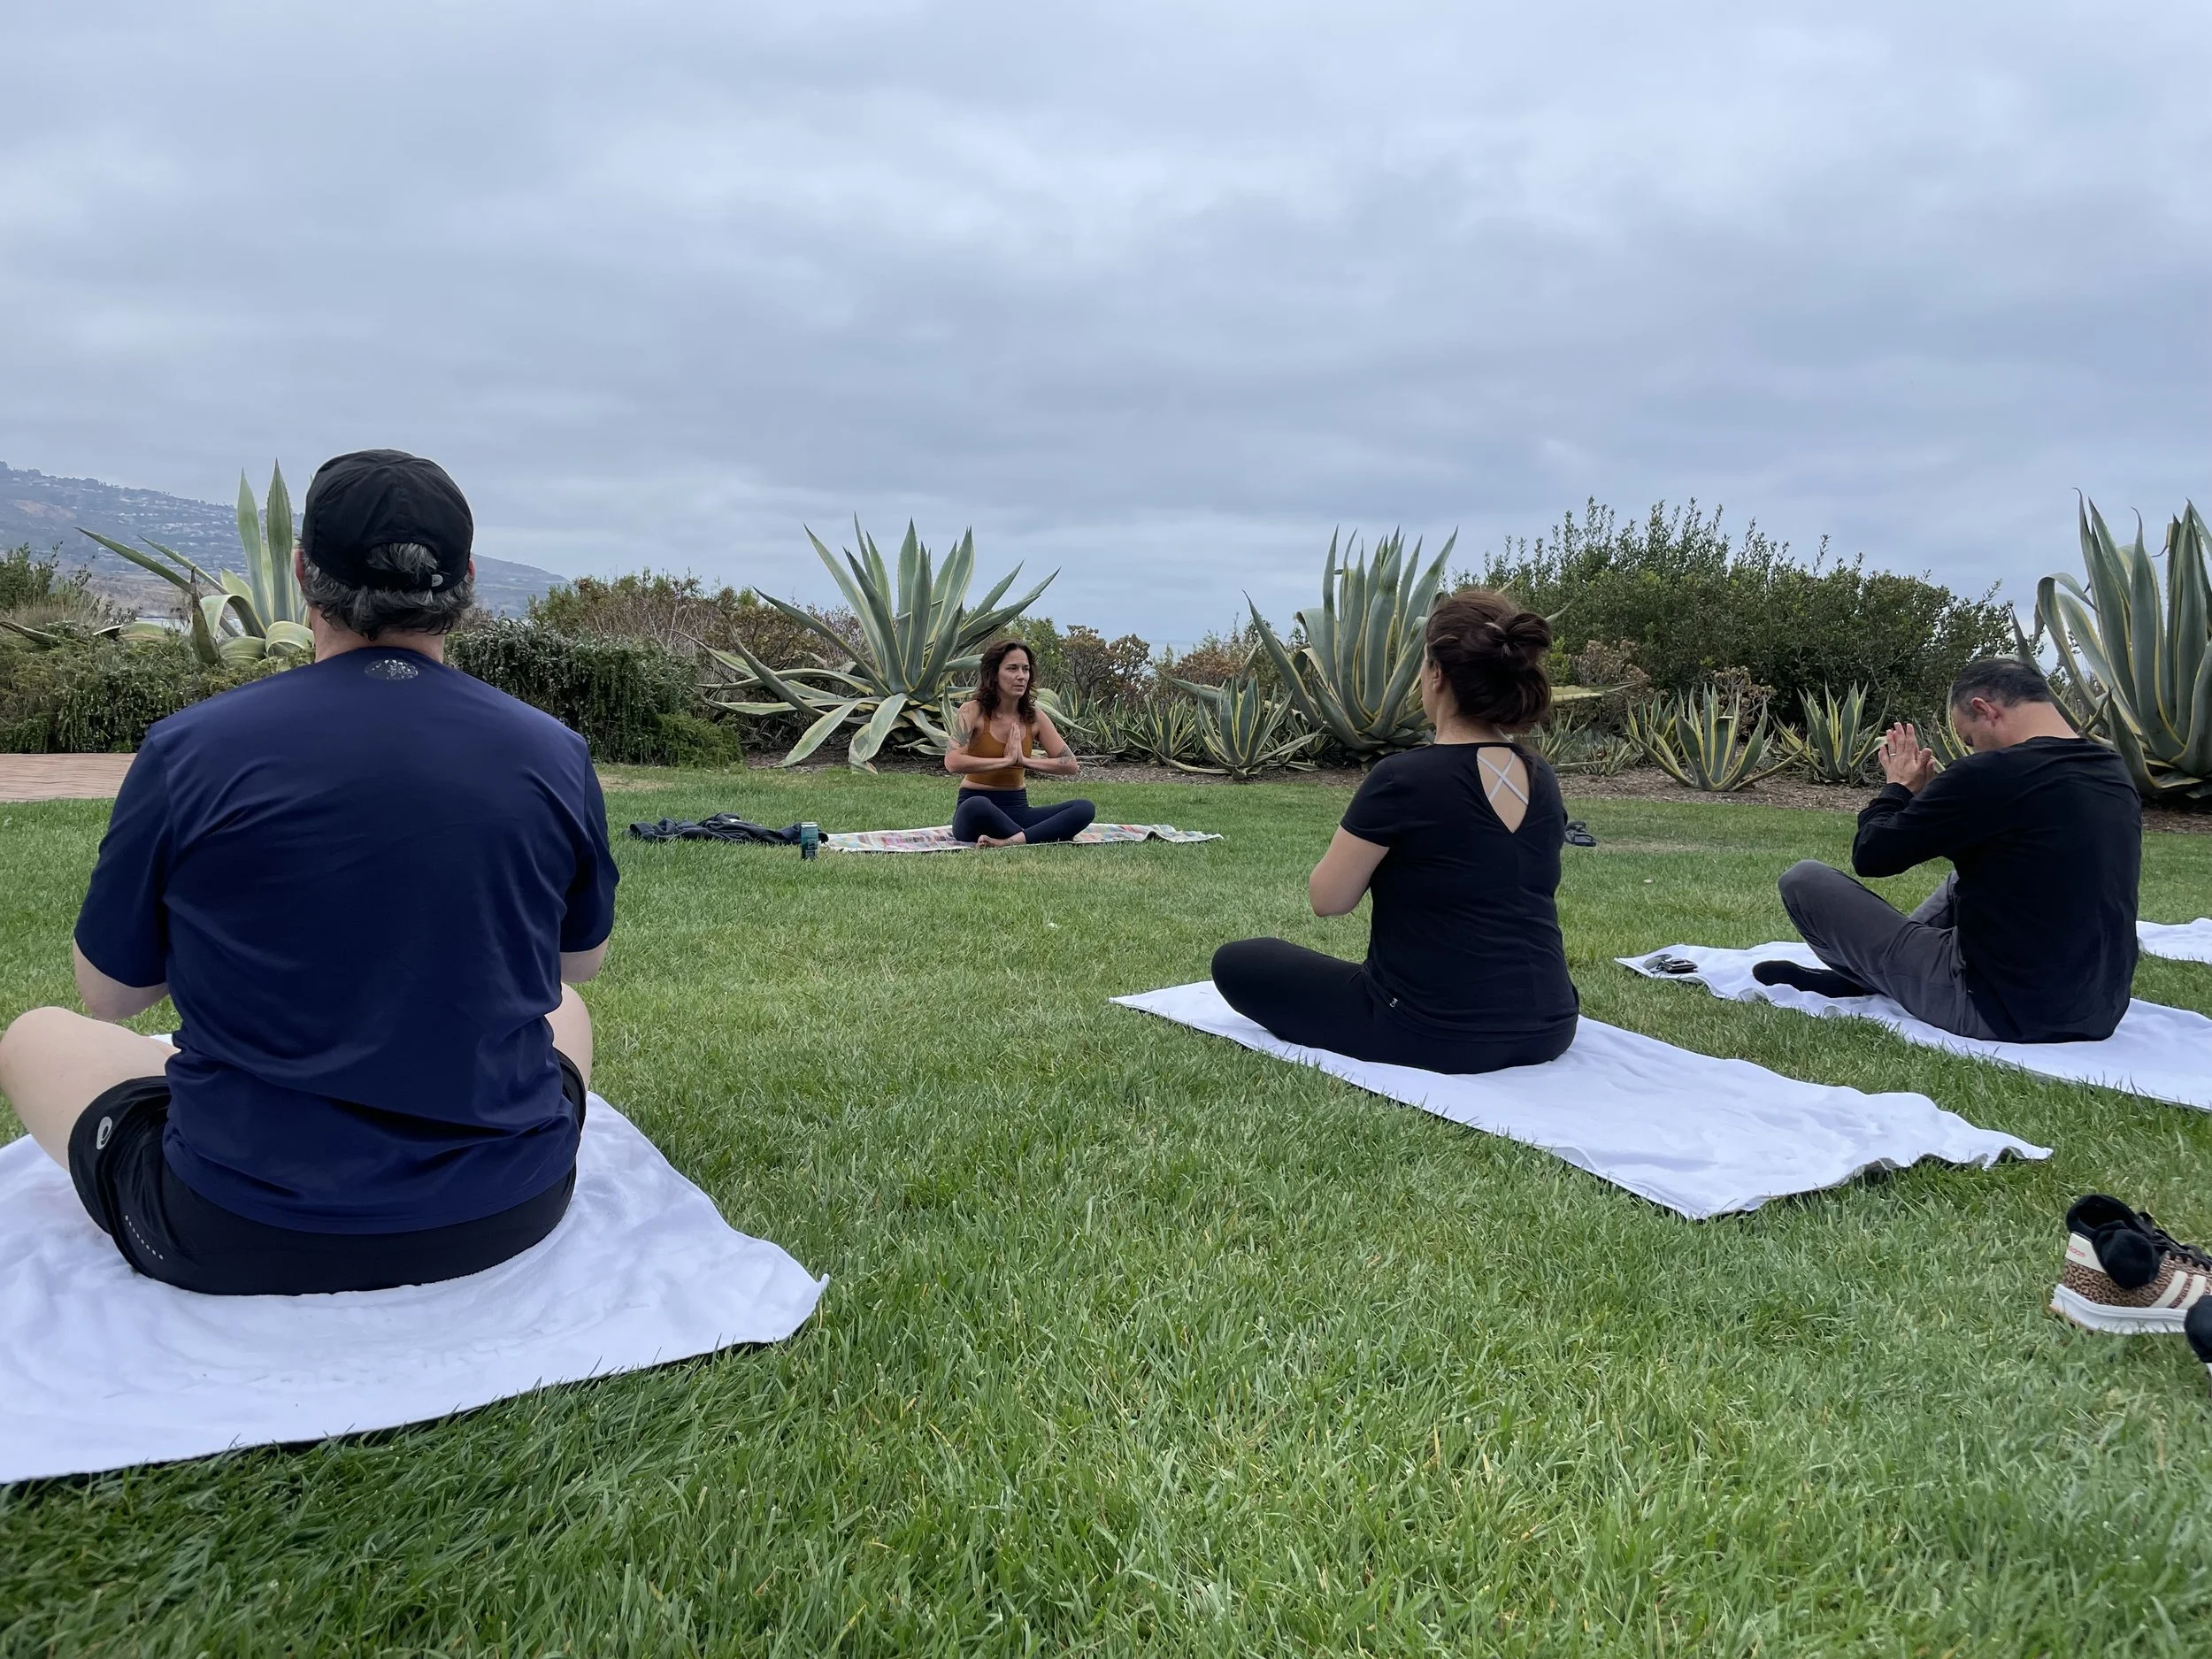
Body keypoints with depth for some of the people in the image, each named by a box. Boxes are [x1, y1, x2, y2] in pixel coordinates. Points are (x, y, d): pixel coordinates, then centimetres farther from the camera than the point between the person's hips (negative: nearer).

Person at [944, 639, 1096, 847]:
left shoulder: (1034, 716, 5)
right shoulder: (973, 711, -7)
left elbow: (1071, 765, 2)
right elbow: (953, 762, -23)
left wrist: (1024, 760, -11)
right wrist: (1007, 760, -16)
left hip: (1017, 809, 5)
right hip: (975, 811, -5)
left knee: (1085, 809, -19)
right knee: (977, 807, -43)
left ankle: (1011, 841, -34)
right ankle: (1038, 838, -23)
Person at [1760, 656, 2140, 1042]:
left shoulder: (1989, 774, -20)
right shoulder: (2116, 775, 5)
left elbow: (1871, 856, -9)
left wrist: (1900, 787, 9)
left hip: (1999, 1013, -8)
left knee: (1802, 879, 1)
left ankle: (1867, 980, 28)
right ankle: (1860, 976, 36)